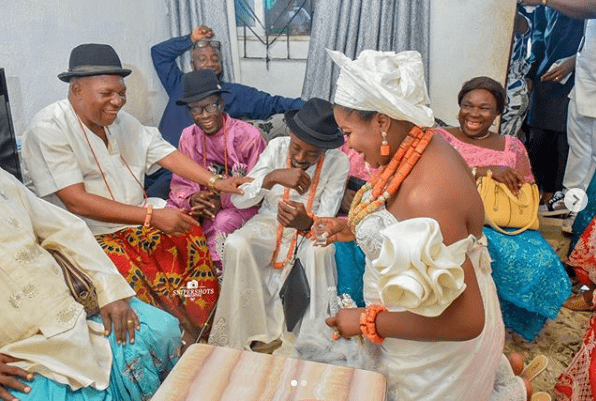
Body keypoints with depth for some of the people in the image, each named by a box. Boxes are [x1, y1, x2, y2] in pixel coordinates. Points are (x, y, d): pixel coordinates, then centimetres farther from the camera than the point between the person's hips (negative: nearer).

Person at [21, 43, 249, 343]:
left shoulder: (120, 120, 8)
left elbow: (164, 153, 4)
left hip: (138, 218, 7)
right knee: (126, 272, -33)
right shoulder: (48, 129, -16)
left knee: (192, 236, -10)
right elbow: (76, 202, -23)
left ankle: (194, 331, 3)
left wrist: (215, 181, -12)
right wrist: (152, 216, -28)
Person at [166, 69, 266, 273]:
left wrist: (222, 201, -23)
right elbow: (180, 184, 3)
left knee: (223, 222, -36)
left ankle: (216, 272, -11)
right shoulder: (188, 137, 3)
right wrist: (192, 199, -21)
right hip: (202, 203, 4)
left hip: (242, 205, -3)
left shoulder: (248, 136, -11)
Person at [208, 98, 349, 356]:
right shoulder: (277, 146, -12)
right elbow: (238, 199, -15)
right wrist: (273, 177, -35)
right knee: (236, 245, -30)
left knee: (320, 252, -37)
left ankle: (310, 343, -20)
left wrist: (306, 222, -44)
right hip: (270, 221, 2)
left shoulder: (338, 163, -16)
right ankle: (257, 334, -15)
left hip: (311, 227, -1)